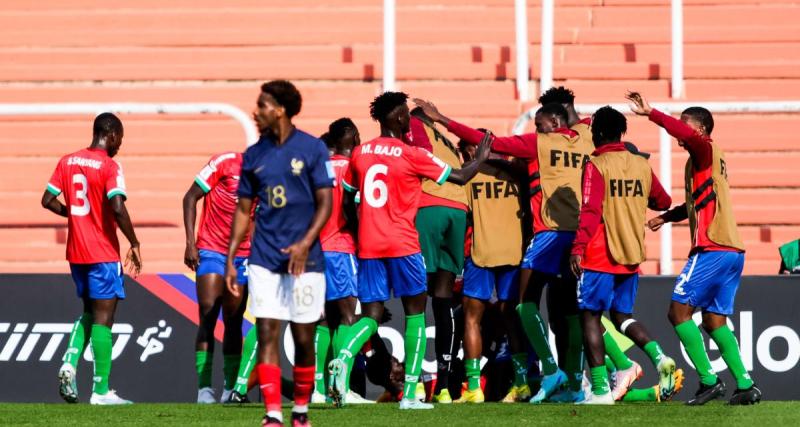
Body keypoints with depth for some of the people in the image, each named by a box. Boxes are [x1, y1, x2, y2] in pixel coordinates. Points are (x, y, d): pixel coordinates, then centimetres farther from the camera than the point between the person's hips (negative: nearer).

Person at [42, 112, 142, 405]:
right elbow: (118, 208, -22)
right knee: (103, 318, -1)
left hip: (76, 252, 6)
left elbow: (48, 200, 8)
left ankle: (70, 362, 0)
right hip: (103, 254, -6)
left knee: (90, 312, 21)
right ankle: (101, 390, -1)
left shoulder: (67, 162, 7)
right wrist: (134, 244, -12)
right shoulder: (110, 167, -12)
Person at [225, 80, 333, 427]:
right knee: (267, 333, -8)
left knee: (304, 338, 3)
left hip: (304, 259, -3)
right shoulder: (254, 155, 9)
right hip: (264, 260, 3)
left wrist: (305, 244, -17)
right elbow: (243, 209, 14)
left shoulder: (312, 149, -2)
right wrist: (230, 260, 8)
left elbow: (325, 203, -4)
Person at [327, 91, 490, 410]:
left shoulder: (359, 153, 7)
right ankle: (409, 394, 3)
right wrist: (481, 157, 20)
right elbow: (461, 177, 0)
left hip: (368, 246, 4)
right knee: (415, 313, 8)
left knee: (371, 315, 8)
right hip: (402, 244, -4)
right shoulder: (411, 155, -6)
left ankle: (343, 357, -25)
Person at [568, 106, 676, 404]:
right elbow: (662, 202, 21)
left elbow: (591, 210, -18)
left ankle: (600, 390, -5)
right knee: (621, 315, 17)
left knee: (590, 316, 2)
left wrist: (578, 248, -18)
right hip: (632, 257, 6)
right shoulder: (641, 165, 8)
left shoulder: (596, 166, -9)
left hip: (601, 256, -6)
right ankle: (658, 356, -10)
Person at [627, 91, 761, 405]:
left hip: (711, 249, -9)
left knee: (679, 310, -6)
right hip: (733, 250, 9)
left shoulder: (706, 150, -5)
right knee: (714, 321, 11)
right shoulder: (711, 159, 22)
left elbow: (688, 135, -29)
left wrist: (650, 113, -27)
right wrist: (666, 216, 37)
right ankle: (745, 386, 5)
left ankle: (708, 380, -11)